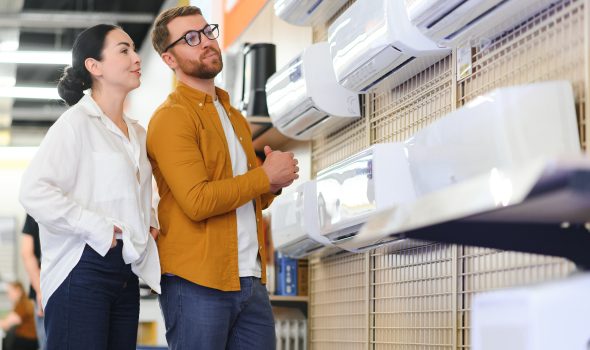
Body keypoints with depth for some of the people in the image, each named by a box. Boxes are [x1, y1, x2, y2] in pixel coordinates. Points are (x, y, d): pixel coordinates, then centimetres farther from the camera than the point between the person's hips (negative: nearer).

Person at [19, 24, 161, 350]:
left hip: (126, 272, 8)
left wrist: (150, 222, 14)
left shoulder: (137, 133, 18)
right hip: (83, 270, -8)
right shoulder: (76, 122, -7)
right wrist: (98, 229, -19)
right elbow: (34, 191, -19)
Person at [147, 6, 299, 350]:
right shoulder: (171, 117, -7)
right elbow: (198, 201, -19)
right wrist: (266, 176, -9)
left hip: (251, 282, 8)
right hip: (197, 285, -7)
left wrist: (274, 182, 3)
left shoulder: (234, 115, 20)